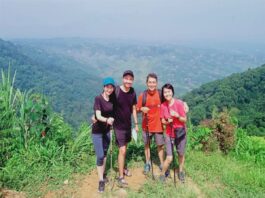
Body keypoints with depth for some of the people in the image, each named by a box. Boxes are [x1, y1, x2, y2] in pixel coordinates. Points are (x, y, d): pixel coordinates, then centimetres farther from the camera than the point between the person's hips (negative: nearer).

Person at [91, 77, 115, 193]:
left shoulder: (112, 99, -3)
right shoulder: (98, 99, -20)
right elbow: (98, 116, -30)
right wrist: (107, 120, -48)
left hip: (107, 130, 6)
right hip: (97, 130, -6)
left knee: (105, 153, 16)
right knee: (100, 156, -4)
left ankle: (102, 174, 34)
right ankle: (101, 181, 9)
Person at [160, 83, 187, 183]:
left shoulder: (179, 103, -15)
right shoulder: (163, 105, -7)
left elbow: (184, 120, -11)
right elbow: (163, 121, 2)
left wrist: (177, 116, -29)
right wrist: (168, 121, -19)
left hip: (180, 133, 0)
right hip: (169, 134, 1)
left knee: (181, 154, 16)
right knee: (169, 158, -3)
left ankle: (180, 171, 42)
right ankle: (162, 174, 21)